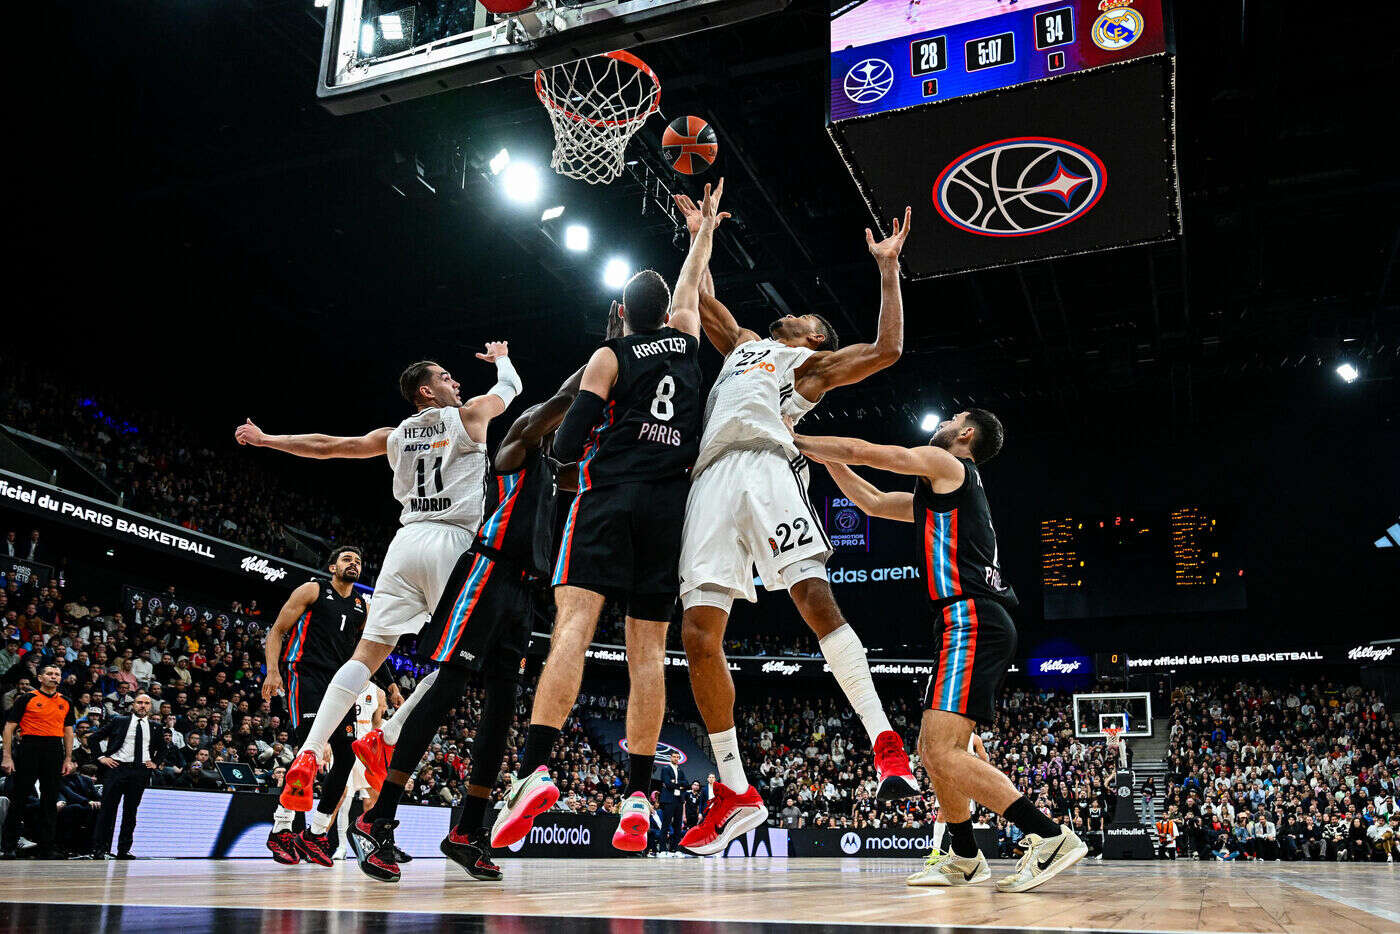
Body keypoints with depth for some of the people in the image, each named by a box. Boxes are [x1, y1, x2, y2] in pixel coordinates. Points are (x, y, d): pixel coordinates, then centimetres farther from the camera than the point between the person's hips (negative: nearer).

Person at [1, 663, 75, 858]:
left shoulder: (66, 703, 15)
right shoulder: (26, 699, 3)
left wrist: (68, 759, 8)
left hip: (55, 751, 4)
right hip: (29, 748, -4)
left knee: (50, 800, 4)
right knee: (19, 797, -1)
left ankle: (45, 849, 9)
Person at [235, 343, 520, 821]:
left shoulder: (395, 435, 17)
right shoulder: (469, 415, 7)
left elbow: (325, 446, 22)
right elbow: (511, 385, 24)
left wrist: (267, 439, 36)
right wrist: (501, 357, 46)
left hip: (406, 542, 5)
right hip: (452, 543, -5)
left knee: (368, 652, 3)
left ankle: (308, 751, -6)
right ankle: (387, 737, -3)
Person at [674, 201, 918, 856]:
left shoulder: (814, 362, 24)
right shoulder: (743, 343, 38)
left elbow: (887, 348, 11)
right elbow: (701, 301, 50)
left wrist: (887, 269, 13)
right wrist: (697, 233, 53)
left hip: (765, 467, -4)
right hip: (712, 481, 4)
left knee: (815, 599, -24)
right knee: (698, 635, -7)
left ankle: (884, 741, -18)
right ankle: (735, 792, -2)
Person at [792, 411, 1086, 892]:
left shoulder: (946, 463, 3)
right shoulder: (940, 492, 29)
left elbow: (860, 451, 3)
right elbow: (873, 502, 36)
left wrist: (795, 441, 16)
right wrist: (818, 453, 34)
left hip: (972, 621, -10)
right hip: (983, 625, 10)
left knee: (943, 753, -19)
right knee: (931, 748, 16)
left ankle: (1052, 837, -21)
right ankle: (964, 860, 25)